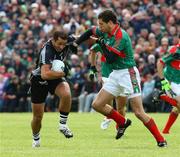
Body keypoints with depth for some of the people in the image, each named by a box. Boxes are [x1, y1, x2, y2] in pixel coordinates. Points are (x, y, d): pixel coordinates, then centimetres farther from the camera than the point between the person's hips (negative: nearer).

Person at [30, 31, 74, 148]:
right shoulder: (47, 51, -34)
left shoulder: (68, 41, -15)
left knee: (66, 94, -31)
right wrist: (62, 73, -34)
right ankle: (36, 139, 32)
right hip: (39, 80, -4)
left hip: (56, 77, 4)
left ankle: (63, 125, -12)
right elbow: (45, 74, -42)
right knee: (38, 116, 3)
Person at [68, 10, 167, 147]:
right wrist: (76, 43, 17)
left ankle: (160, 140, -5)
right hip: (115, 74, 9)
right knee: (97, 105, 3)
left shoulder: (121, 36, -21)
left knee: (139, 112, -13)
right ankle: (122, 122, 21)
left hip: (128, 73, -8)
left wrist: (102, 44, -9)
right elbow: (90, 32, 24)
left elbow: (110, 59, -22)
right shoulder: (106, 32, 5)